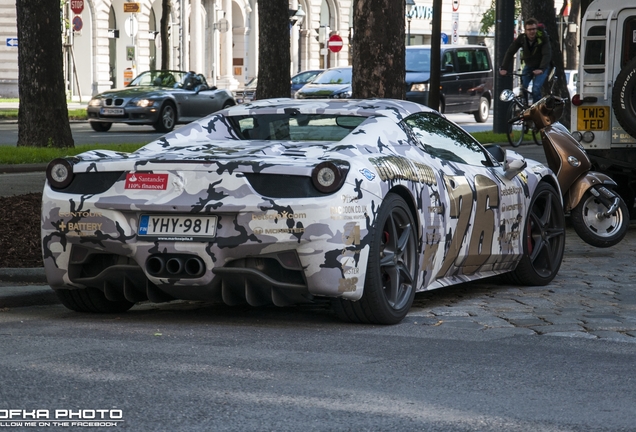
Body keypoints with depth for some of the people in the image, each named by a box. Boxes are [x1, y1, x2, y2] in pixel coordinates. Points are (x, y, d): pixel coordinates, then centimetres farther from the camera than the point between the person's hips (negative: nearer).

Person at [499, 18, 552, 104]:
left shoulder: (542, 37, -23)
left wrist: (541, 69, -49)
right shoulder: (522, 38, -14)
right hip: (528, 66, 4)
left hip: (540, 68, -4)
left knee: (536, 90, -22)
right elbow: (510, 52, -16)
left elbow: (547, 54, -32)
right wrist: (504, 68, -28)